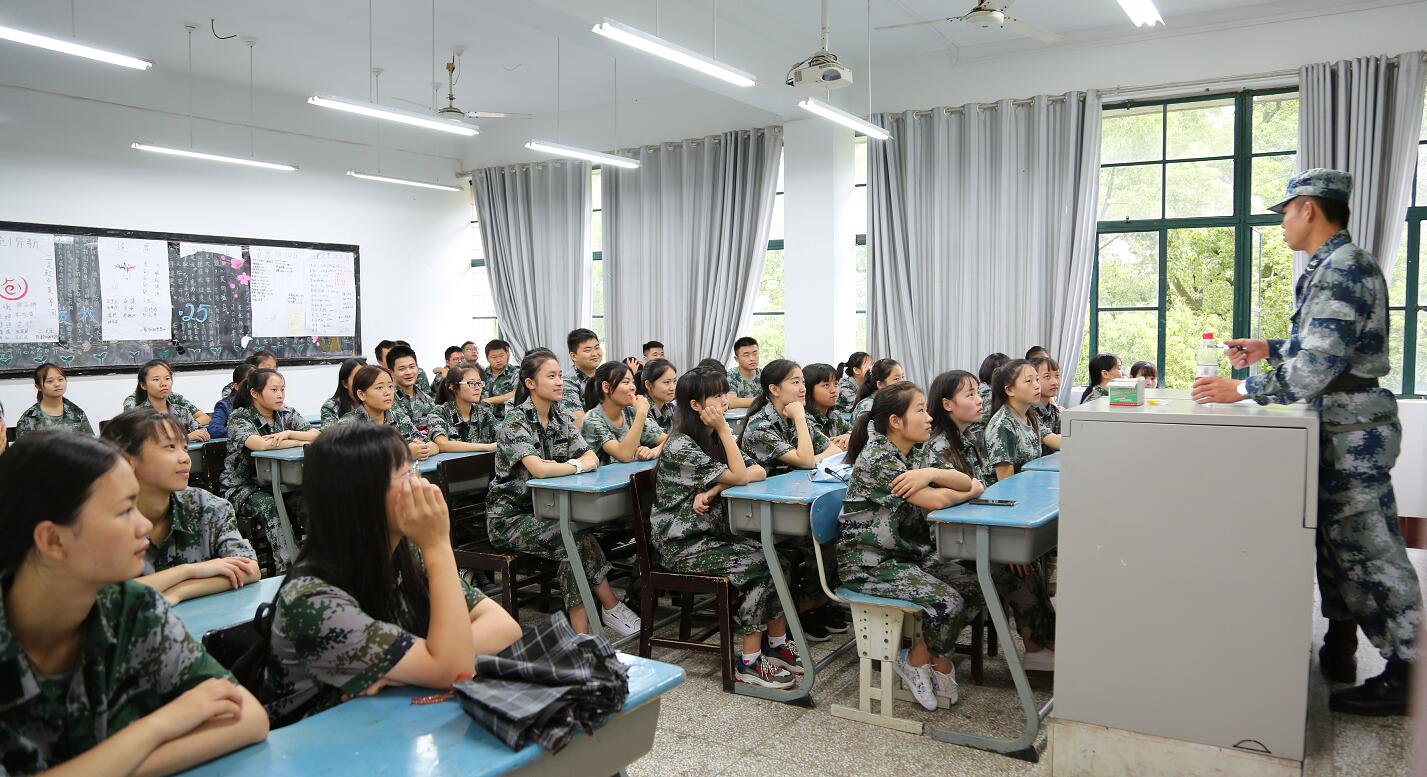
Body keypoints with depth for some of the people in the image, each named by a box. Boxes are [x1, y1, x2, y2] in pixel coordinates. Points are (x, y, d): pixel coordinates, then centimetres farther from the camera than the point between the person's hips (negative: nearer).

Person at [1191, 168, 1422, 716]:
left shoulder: (1341, 268, -19)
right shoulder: (1334, 266, 14)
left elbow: (1316, 368, -26)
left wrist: (1243, 390, -21)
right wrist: (1271, 350, 16)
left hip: (1354, 429, -10)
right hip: (1343, 427, 10)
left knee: (1370, 548, -4)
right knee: (1336, 539, 16)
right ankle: (1339, 651, 27)